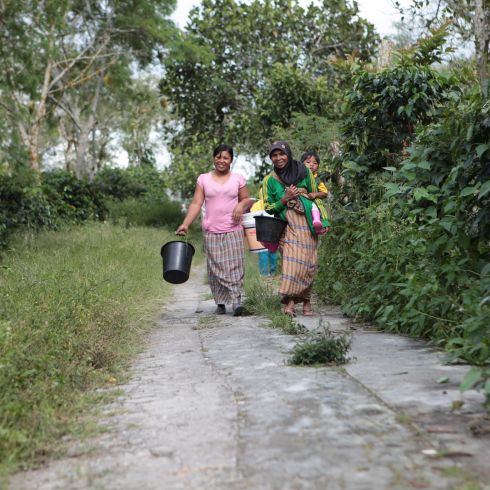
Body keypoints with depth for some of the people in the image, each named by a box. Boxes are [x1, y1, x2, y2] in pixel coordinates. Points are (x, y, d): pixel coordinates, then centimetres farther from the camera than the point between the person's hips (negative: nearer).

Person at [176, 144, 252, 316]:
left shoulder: (238, 179, 8)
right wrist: (185, 224, -10)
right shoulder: (203, 179, 6)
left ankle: (236, 299, -13)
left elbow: (247, 199, 15)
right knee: (216, 266, 0)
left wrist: (241, 205, -9)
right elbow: (196, 204, 1)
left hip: (233, 230, 0)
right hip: (211, 231, 0)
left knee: (234, 264, -9)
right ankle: (220, 302, 7)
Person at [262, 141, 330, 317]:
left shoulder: (304, 172, 8)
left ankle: (306, 302, 5)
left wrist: (323, 220, 3)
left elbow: (317, 197, 12)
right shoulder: (269, 180, 7)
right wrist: (285, 199, -8)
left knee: (307, 263, -2)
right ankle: (290, 302, -17)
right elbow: (268, 208, 9)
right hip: (289, 226, -1)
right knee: (292, 262, -16)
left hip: (308, 224, 1)